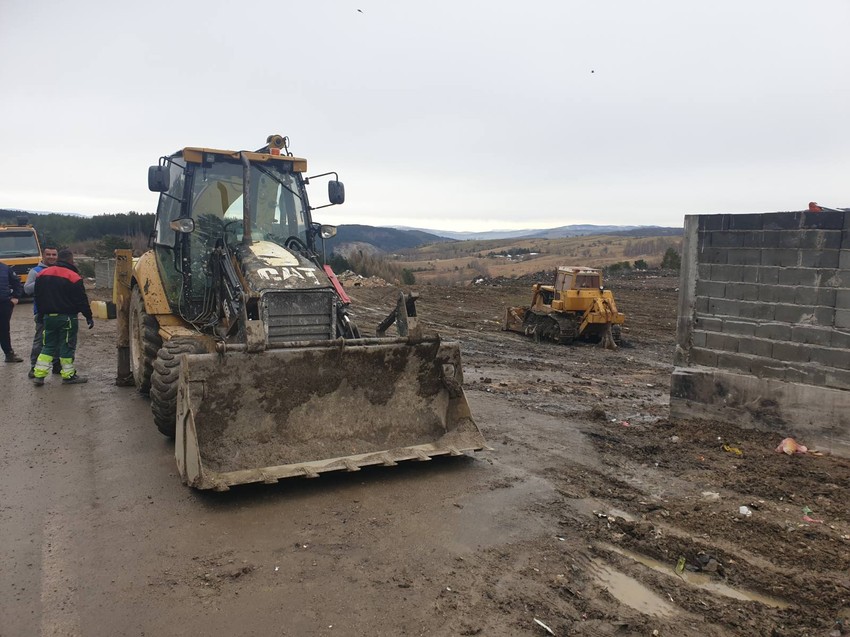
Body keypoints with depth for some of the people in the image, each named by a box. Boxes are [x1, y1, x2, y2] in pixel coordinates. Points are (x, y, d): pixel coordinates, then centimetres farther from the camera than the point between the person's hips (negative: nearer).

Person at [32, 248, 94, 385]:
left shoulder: (42, 274, 6)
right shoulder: (73, 277, -14)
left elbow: (38, 297, 12)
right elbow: (82, 300, -12)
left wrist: (43, 313, 20)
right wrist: (89, 317, -5)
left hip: (48, 317, 6)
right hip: (66, 317, -6)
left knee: (48, 345, 14)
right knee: (67, 346, 2)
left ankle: (39, 374, 10)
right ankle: (68, 375, 7)